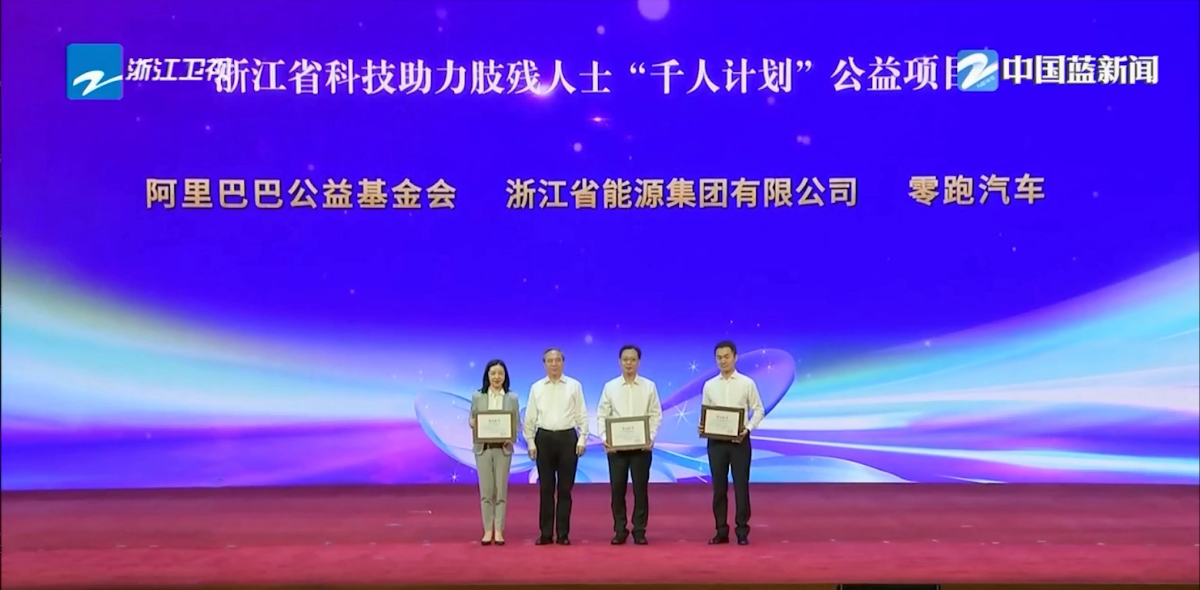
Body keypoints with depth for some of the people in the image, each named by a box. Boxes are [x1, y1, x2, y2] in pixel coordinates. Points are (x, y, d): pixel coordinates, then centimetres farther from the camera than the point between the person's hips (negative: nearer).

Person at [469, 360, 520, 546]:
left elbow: (516, 424, 4)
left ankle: (499, 531, 9)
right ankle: (488, 530, 9)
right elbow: (472, 421, 6)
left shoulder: (512, 397, 3)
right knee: (486, 490, 2)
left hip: (503, 448, 0)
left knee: (501, 489, 3)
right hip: (483, 447, 0)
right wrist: (473, 424, -17)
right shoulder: (477, 396, 3)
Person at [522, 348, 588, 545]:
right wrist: (531, 442, 1)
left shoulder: (574, 386, 2)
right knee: (546, 488, 4)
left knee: (565, 488, 3)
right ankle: (546, 533, 11)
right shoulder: (536, 387, 5)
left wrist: (582, 439, -5)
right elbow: (530, 417, 7)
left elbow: (582, 415, 2)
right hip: (544, 439, 1)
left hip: (567, 438, -1)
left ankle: (563, 533, 10)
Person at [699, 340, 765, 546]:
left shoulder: (747, 383, 0)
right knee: (719, 487, 6)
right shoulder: (709, 385, 7)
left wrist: (748, 428, -13)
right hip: (716, 441, 2)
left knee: (741, 486, 1)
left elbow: (758, 410, 1)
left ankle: (742, 531, 8)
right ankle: (721, 531, 13)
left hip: (739, 441, -2)